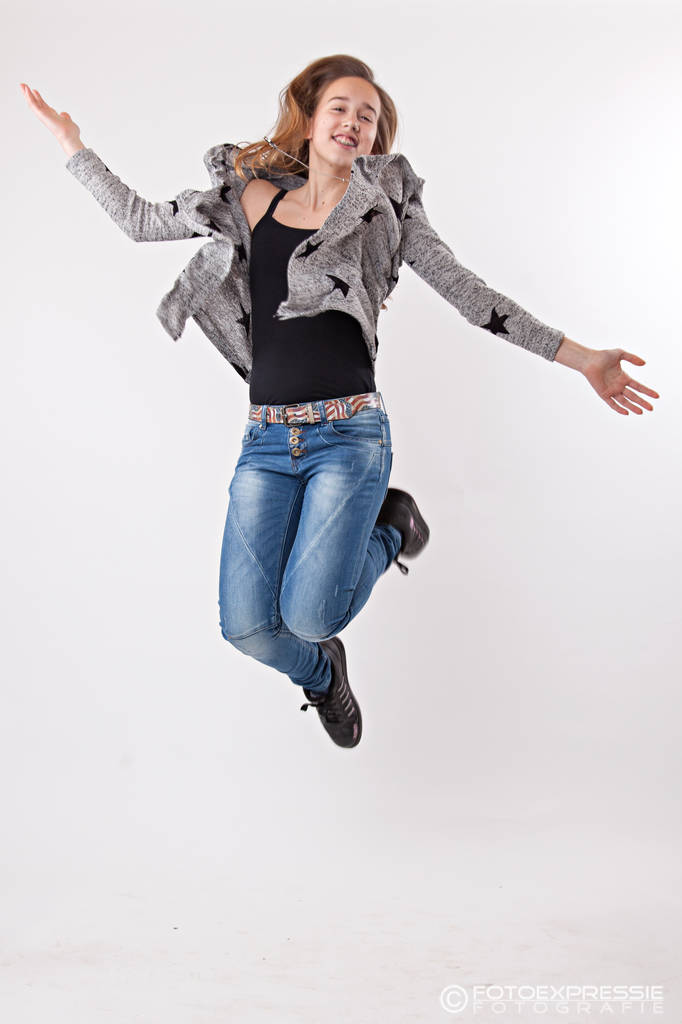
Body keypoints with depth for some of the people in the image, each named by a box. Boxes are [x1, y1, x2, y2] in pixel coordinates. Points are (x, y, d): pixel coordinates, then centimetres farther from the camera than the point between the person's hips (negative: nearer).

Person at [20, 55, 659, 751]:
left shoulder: (383, 208, 6)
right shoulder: (252, 198, 12)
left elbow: (470, 294, 4)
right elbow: (138, 219, 20)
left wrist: (581, 358, -1)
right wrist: (69, 142, 20)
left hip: (351, 434, -3)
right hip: (266, 441, 3)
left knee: (307, 616, -16)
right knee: (246, 627, -6)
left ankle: (390, 529, 15)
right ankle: (321, 674, 31)